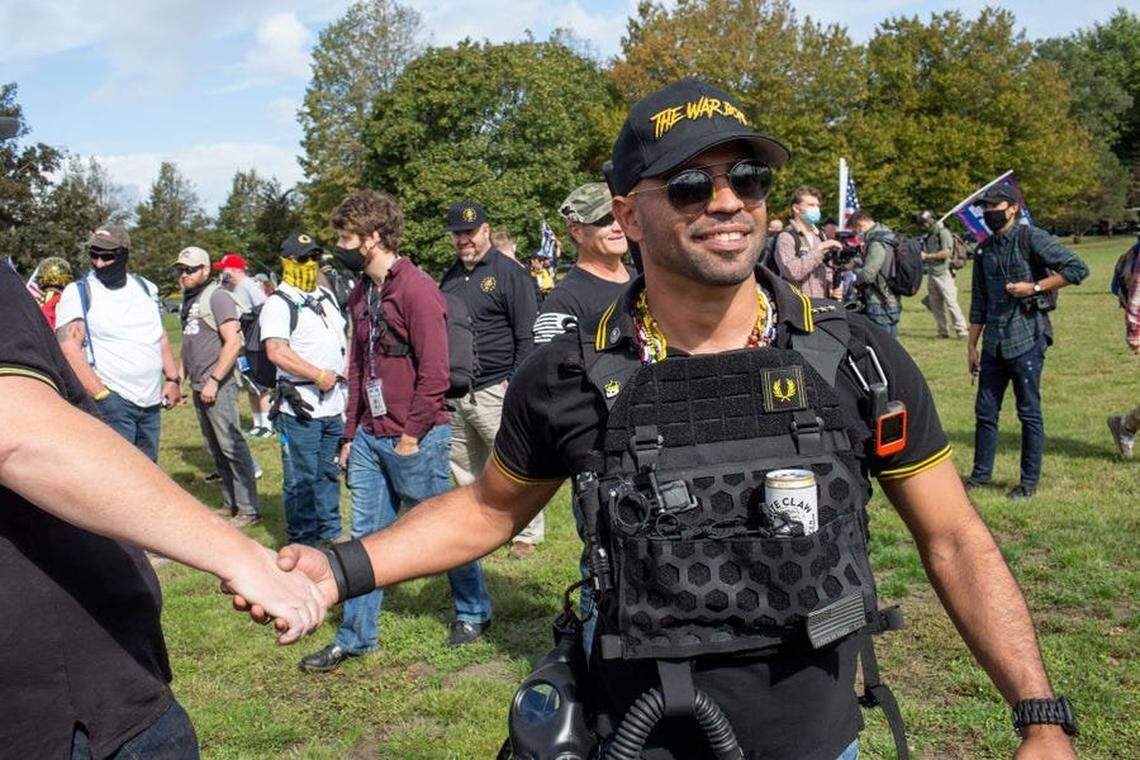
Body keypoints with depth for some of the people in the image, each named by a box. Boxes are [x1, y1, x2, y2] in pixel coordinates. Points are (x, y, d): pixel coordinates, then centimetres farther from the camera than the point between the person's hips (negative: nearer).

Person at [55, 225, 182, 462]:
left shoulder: (145, 288, 12)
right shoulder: (78, 293, -6)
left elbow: (161, 336, 21)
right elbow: (69, 348, -15)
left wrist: (173, 379, 10)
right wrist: (101, 395, -22)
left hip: (151, 401, 6)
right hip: (113, 400, -6)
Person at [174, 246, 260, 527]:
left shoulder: (217, 296, -10)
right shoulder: (187, 301, 17)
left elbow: (233, 342, -17)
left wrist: (214, 381, -19)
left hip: (219, 386, -9)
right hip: (198, 386, 9)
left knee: (231, 446, -8)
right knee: (216, 449, 13)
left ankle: (248, 510, -3)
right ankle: (230, 504, 23)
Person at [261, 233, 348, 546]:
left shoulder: (326, 297, 18)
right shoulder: (278, 303, -9)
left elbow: (342, 339, 26)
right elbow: (276, 352, -21)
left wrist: (345, 373, 8)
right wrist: (319, 375, -23)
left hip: (333, 404, 8)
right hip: (300, 406, -8)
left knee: (329, 473, 17)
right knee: (302, 478, -1)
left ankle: (330, 531, 29)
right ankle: (303, 541, 9)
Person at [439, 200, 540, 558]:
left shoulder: (509, 273, -6)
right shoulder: (450, 278, 16)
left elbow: (527, 337, -10)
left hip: (495, 391, -7)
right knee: (464, 470, 15)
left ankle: (527, 533, 10)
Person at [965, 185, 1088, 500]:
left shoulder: (1031, 238, -6)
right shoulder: (984, 250, 13)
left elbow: (1078, 268, -12)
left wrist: (1034, 287, -15)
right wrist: (971, 345, 16)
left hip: (1026, 338, -6)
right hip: (993, 341, 6)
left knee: (1029, 412, 2)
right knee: (985, 411, 10)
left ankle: (1029, 482, 12)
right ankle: (981, 474, 22)